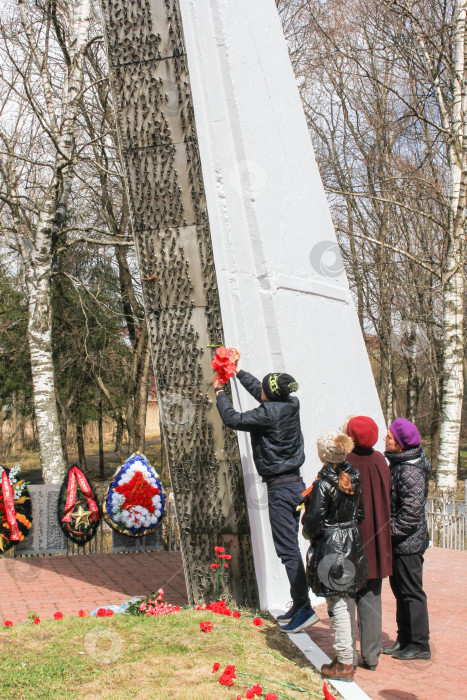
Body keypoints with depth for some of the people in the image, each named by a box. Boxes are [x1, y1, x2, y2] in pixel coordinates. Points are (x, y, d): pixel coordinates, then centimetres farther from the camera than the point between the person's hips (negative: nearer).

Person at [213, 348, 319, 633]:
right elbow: (259, 392, 23)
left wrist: (220, 390, 7)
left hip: (281, 487, -9)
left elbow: (233, 419, -8)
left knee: (287, 549, -5)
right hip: (296, 484, 9)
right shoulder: (291, 405, 5)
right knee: (290, 546, 14)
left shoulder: (269, 413, -19)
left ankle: (305, 608, -4)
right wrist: (238, 370, 31)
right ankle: (298, 605, 21)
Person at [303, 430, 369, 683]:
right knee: (348, 599, 18)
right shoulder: (354, 478, 1)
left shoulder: (324, 483, -19)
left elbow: (314, 520, -20)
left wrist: (308, 532, 1)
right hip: (353, 544, 7)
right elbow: (361, 512, 6)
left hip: (330, 548, -7)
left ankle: (345, 664, 8)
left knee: (337, 605, 1)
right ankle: (350, 655, 28)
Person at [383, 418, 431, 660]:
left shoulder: (411, 471, -21)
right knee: (399, 589, 17)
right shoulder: (397, 464, 9)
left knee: (411, 592, 0)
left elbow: (411, 512, -24)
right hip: (397, 542, 10)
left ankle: (420, 645, 12)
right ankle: (404, 640, 28)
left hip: (409, 543, -10)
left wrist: (391, 531, -18)